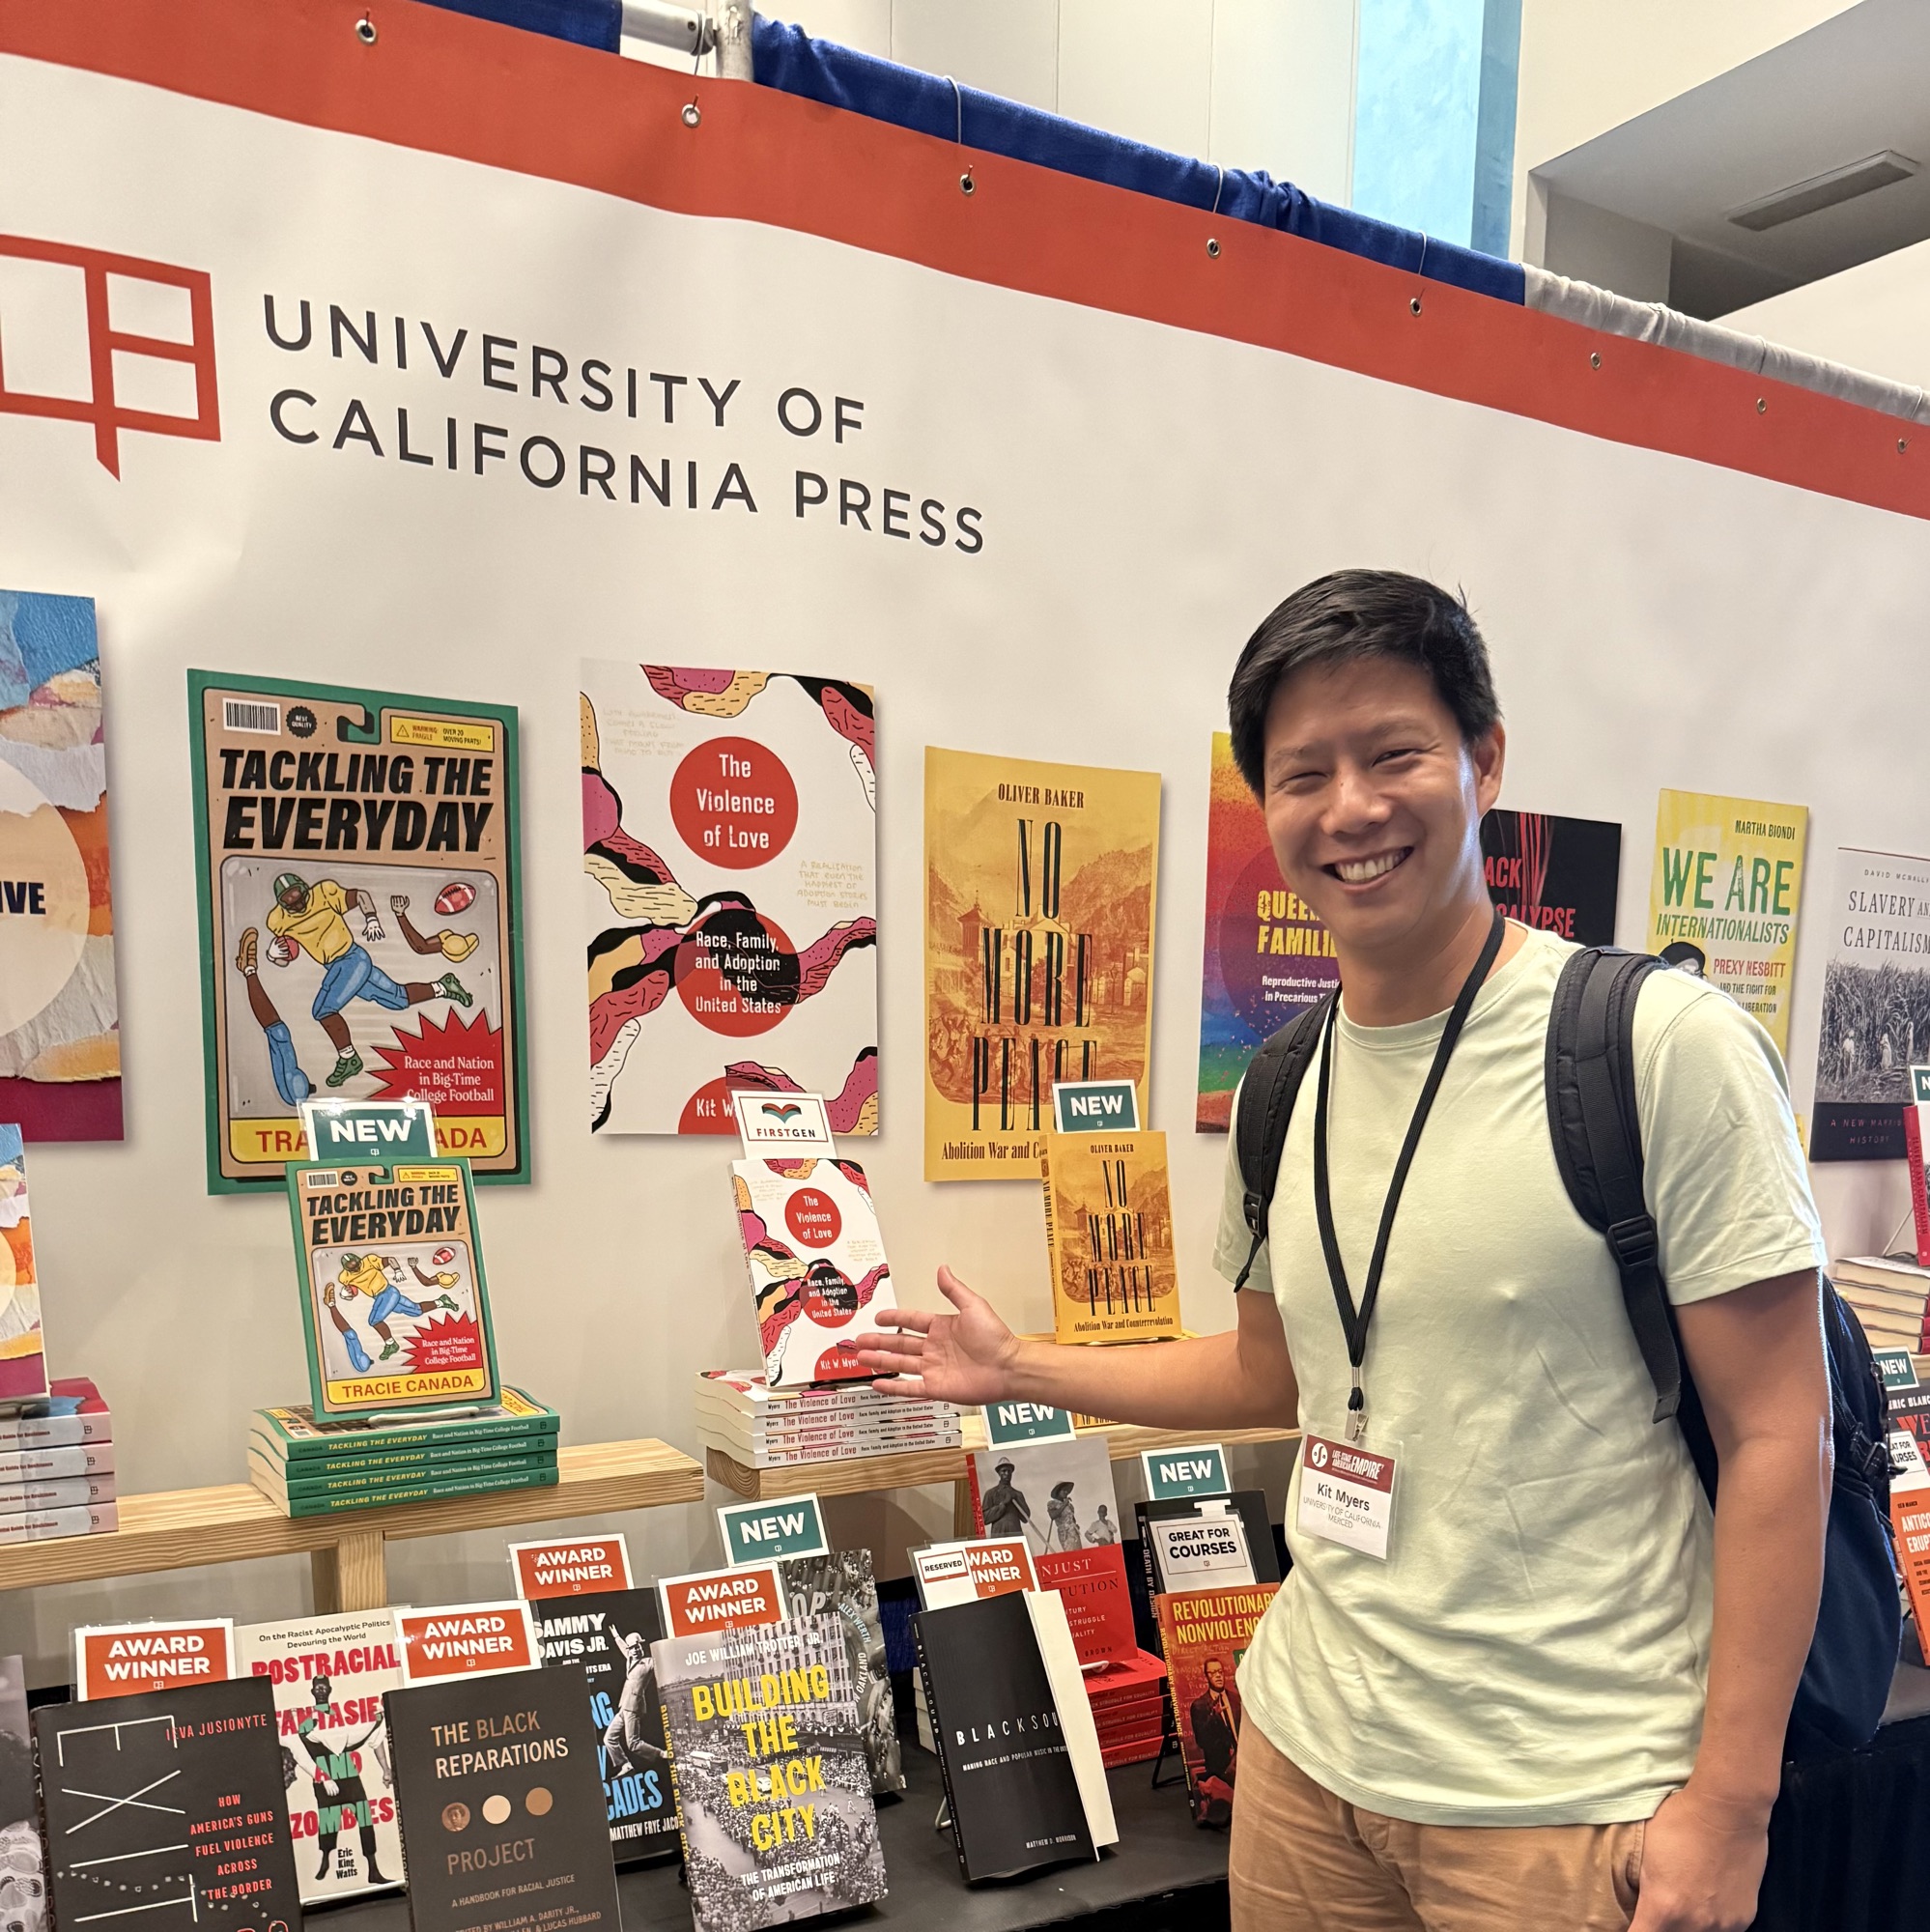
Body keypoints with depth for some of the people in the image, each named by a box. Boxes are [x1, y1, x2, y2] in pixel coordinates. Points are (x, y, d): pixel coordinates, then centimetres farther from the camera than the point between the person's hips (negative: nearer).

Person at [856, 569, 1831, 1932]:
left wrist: (1731, 1797, -13)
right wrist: (1020, 1372, 14)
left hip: (1570, 1796, -5)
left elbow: (1777, 1434, -12)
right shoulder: (1282, 1093, 2)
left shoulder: (1667, 1044, -15)